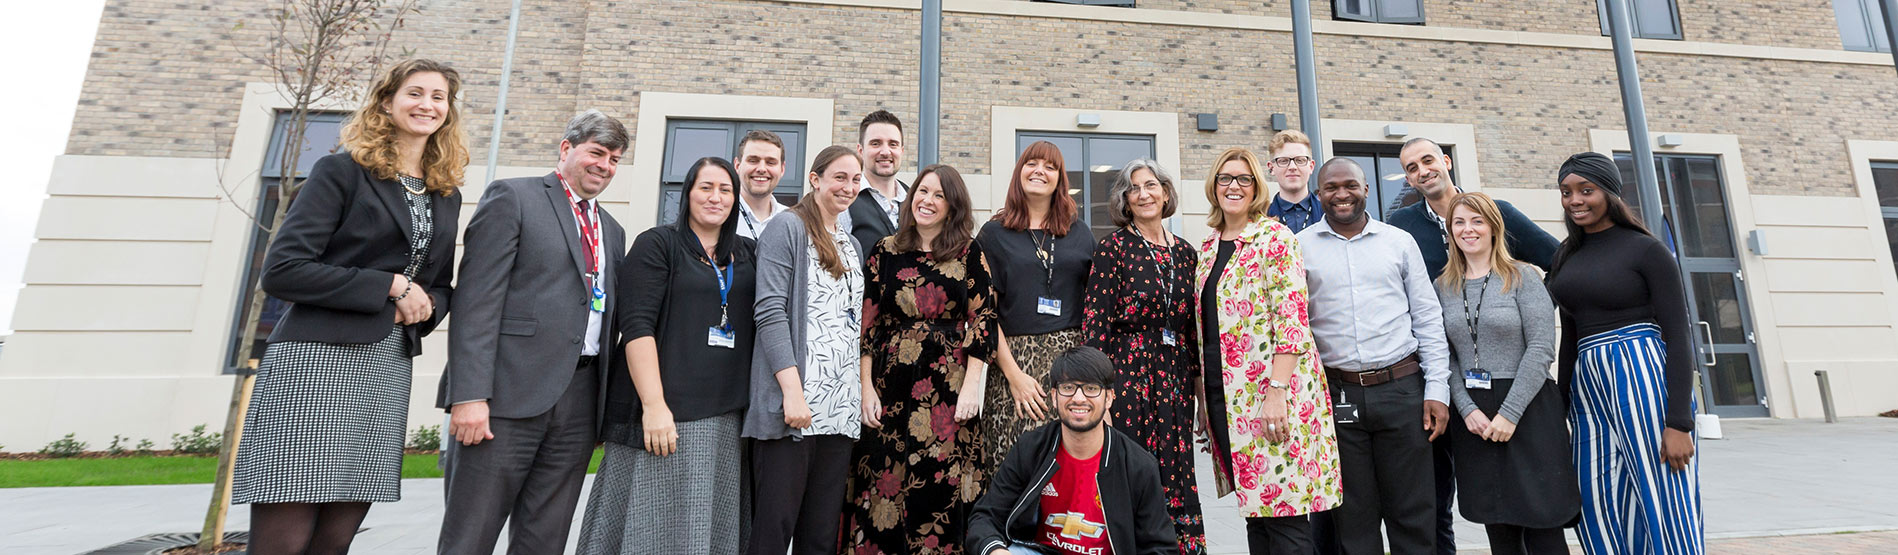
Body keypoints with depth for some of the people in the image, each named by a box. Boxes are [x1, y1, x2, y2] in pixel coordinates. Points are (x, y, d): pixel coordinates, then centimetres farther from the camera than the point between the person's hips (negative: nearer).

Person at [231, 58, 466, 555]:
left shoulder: (447, 195, 16)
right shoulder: (342, 171, 0)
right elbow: (282, 269, -8)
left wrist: (426, 304, -1)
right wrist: (390, 286, -11)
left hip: (388, 367, 5)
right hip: (318, 362, -5)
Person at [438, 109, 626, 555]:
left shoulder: (612, 232, 20)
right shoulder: (513, 197, 1)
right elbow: (476, 298, -8)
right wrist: (470, 395, -16)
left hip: (580, 398, 6)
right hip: (509, 393, -5)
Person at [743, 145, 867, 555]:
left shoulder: (851, 245, 21)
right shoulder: (787, 229, -1)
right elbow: (770, 312, -11)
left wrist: (864, 394, 11)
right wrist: (792, 392, -19)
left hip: (841, 411, 7)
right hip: (793, 406, -6)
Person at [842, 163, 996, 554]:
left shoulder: (969, 254, 4)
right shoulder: (885, 252, 7)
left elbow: (983, 321, 1)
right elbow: (867, 324, 6)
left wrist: (971, 386, -7)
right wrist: (867, 389, -1)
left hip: (949, 386, -1)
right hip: (891, 385, 1)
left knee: (942, 489, 2)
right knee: (883, 489, 5)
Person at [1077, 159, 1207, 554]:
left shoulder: (1185, 253, 11)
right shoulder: (1113, 248, -3)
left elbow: (1193, 328, 14)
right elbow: (1095, 321, -8)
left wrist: (1200, 387, 13)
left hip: (1176, 377, 5)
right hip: (1128, 372, -4)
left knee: (1176, 471, 7)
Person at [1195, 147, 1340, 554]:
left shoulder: (1273, 236, -6)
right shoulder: (1208, 248, 15)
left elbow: (1291, 319, -13)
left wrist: (1277, 392, -21)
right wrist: (1204, 398, 14)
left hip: (1270, 389, -6)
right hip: (1223, 395, 6)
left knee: (1282, 513, -3)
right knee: (1255, 509, 13)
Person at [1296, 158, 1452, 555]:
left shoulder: (1399, 241, 8)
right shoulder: (1300, 247, 4)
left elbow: (1428, 318, 7)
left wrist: (1437, 388, 1)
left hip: (1402, 388, 1)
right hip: (1337, 395, -1)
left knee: (1413, 515, 7)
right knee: (1354, 520, 8)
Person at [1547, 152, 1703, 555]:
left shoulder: (1646, 249, -4)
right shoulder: (1566, 256, 12)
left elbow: (1678, 338, -8)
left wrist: (1678, 423, -15)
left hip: (1644, 381, -6)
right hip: (1588, 389, 6)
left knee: (1665, 511, 0)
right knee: (1602, 517, 9)